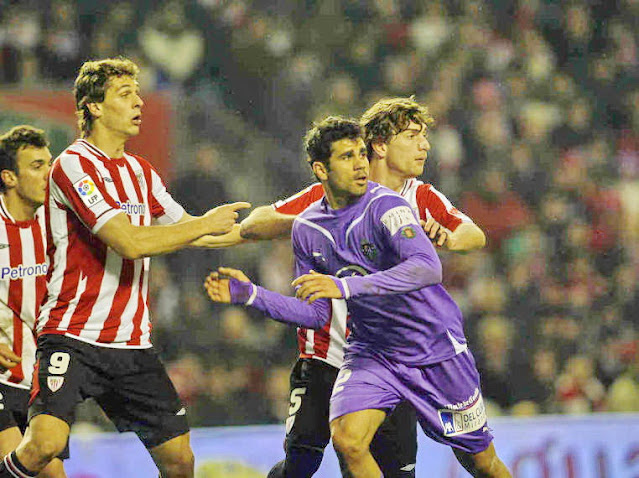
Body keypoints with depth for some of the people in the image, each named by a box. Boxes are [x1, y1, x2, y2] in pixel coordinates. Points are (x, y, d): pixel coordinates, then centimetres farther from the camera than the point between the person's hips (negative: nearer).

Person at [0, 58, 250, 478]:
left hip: (133, 347, 7)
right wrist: (206, 224, -10)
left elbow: (186, 230, 32)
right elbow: (129, 242, -19)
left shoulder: (140, 171, 16)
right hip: (73, 337, -7)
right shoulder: (74, 164, -9)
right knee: (45, 443, -28)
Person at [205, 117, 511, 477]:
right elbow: (315, 313, 7)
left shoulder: (386, 205, -19)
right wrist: (250, 294, -6)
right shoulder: (307, 229, -1)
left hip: (435, 347, -4)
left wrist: (347, 286, -43)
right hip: (372, 350, 4)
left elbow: (428, 268, -36)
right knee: (347, 440, -22)